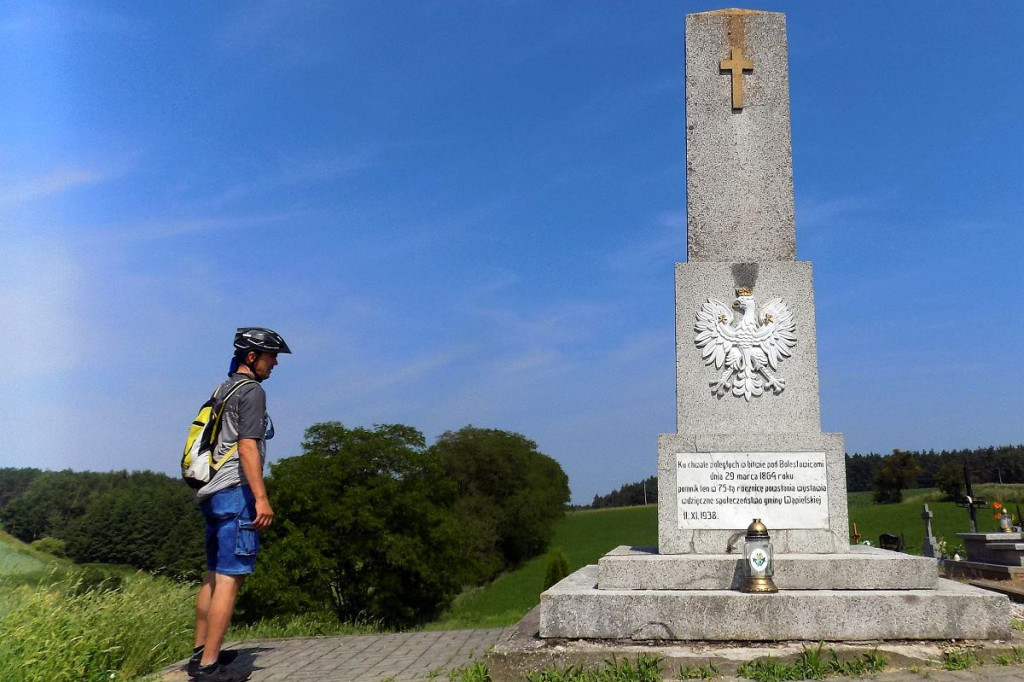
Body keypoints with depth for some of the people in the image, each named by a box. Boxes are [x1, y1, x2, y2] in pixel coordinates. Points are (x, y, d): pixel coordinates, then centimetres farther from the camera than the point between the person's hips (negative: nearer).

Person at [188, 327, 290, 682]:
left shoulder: (223, 390, 19)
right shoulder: (251, 391, -9)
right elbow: (247, 447, -18)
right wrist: (261, 497, -21)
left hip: (211, 493, 10)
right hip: (236, 492, -10)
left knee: (213, 576, 15)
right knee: (229, 579, -8)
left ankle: (200, 653, 22)